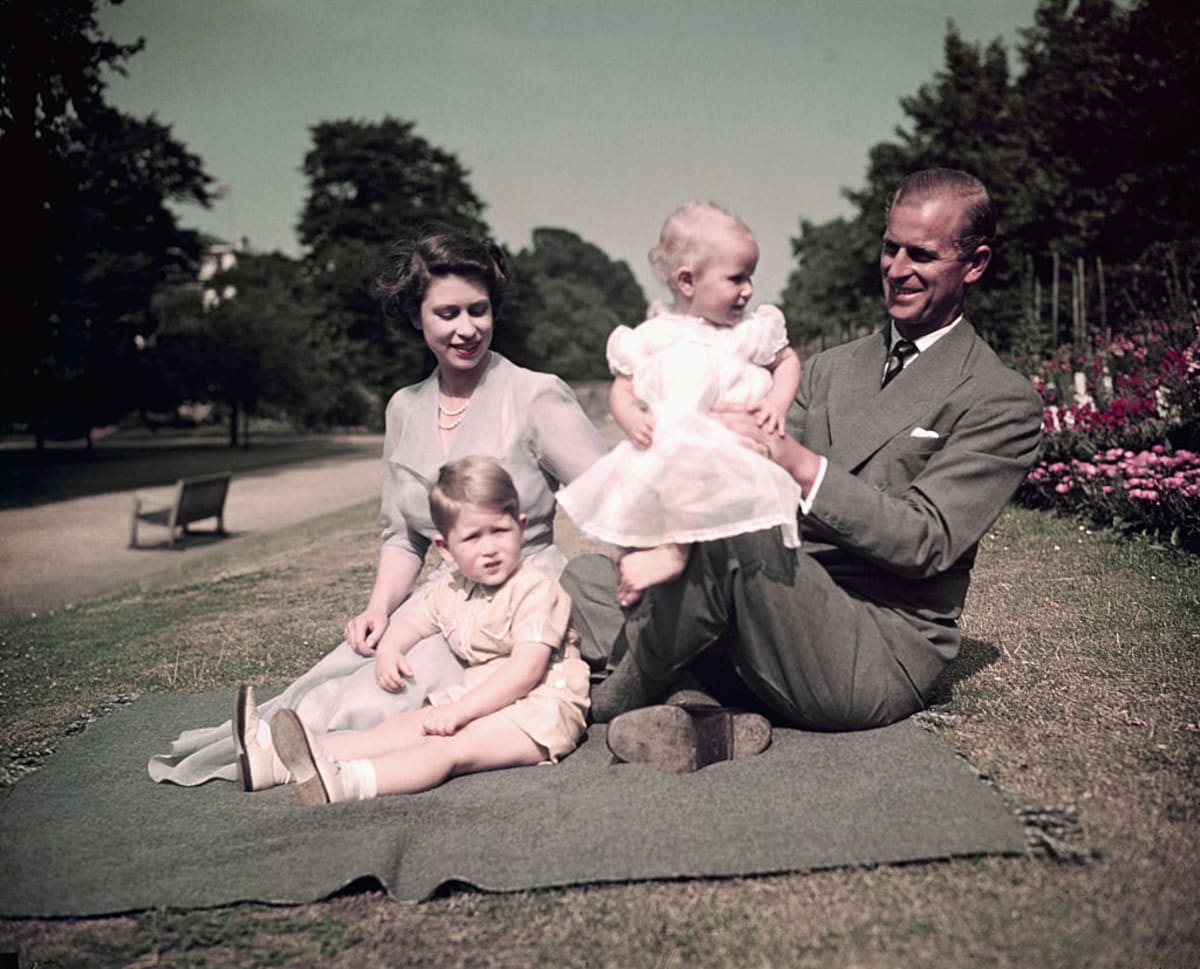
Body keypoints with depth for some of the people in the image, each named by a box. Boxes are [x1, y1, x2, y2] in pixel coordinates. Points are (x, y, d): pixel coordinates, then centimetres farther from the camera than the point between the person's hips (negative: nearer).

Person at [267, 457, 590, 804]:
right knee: (401, 727, -10)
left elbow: (526, 670, -22)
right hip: (479, 698, 9)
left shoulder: (535, 589, -14)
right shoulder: (450, 590, 11)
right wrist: (388, 649, 3)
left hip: (538, 708, -8)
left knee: (450, 746, -30)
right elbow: (411, 622, 28)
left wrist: (461, 710, -26)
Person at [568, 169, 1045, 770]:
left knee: (731, 520, -31)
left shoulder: (1003, 402, -3)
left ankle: (616, 701, -13)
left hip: (878, 659, -6)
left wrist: (797, 462, -26)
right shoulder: (828, 369, 17)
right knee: (582, 583, -3)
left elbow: (927, 542, -14)